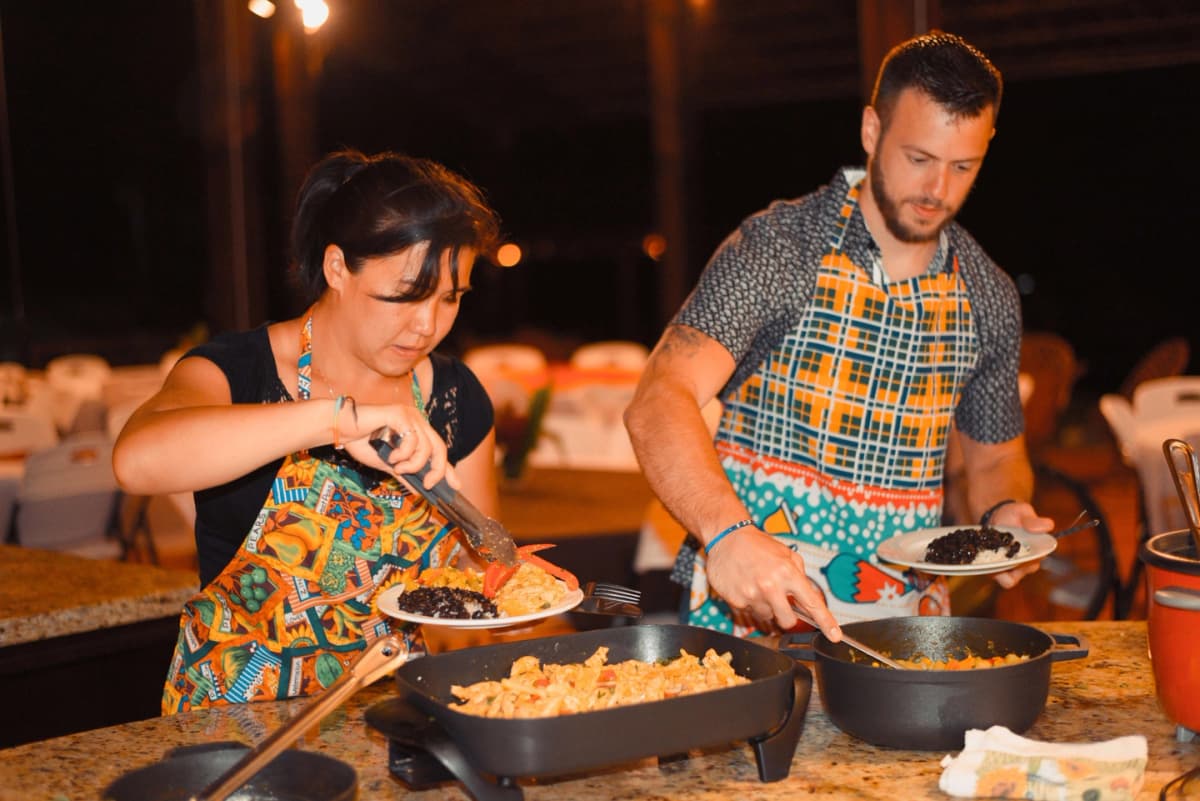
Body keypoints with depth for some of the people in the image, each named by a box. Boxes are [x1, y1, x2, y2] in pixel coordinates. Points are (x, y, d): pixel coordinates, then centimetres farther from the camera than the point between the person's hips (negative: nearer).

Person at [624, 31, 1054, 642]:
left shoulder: (988, 298, 8)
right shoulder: (777, 245, -7)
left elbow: (996, 456, 22)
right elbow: (657, 405, -19)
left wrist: (1005, 513, -2)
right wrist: (726, 534, -36)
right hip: (748, 605, -4)